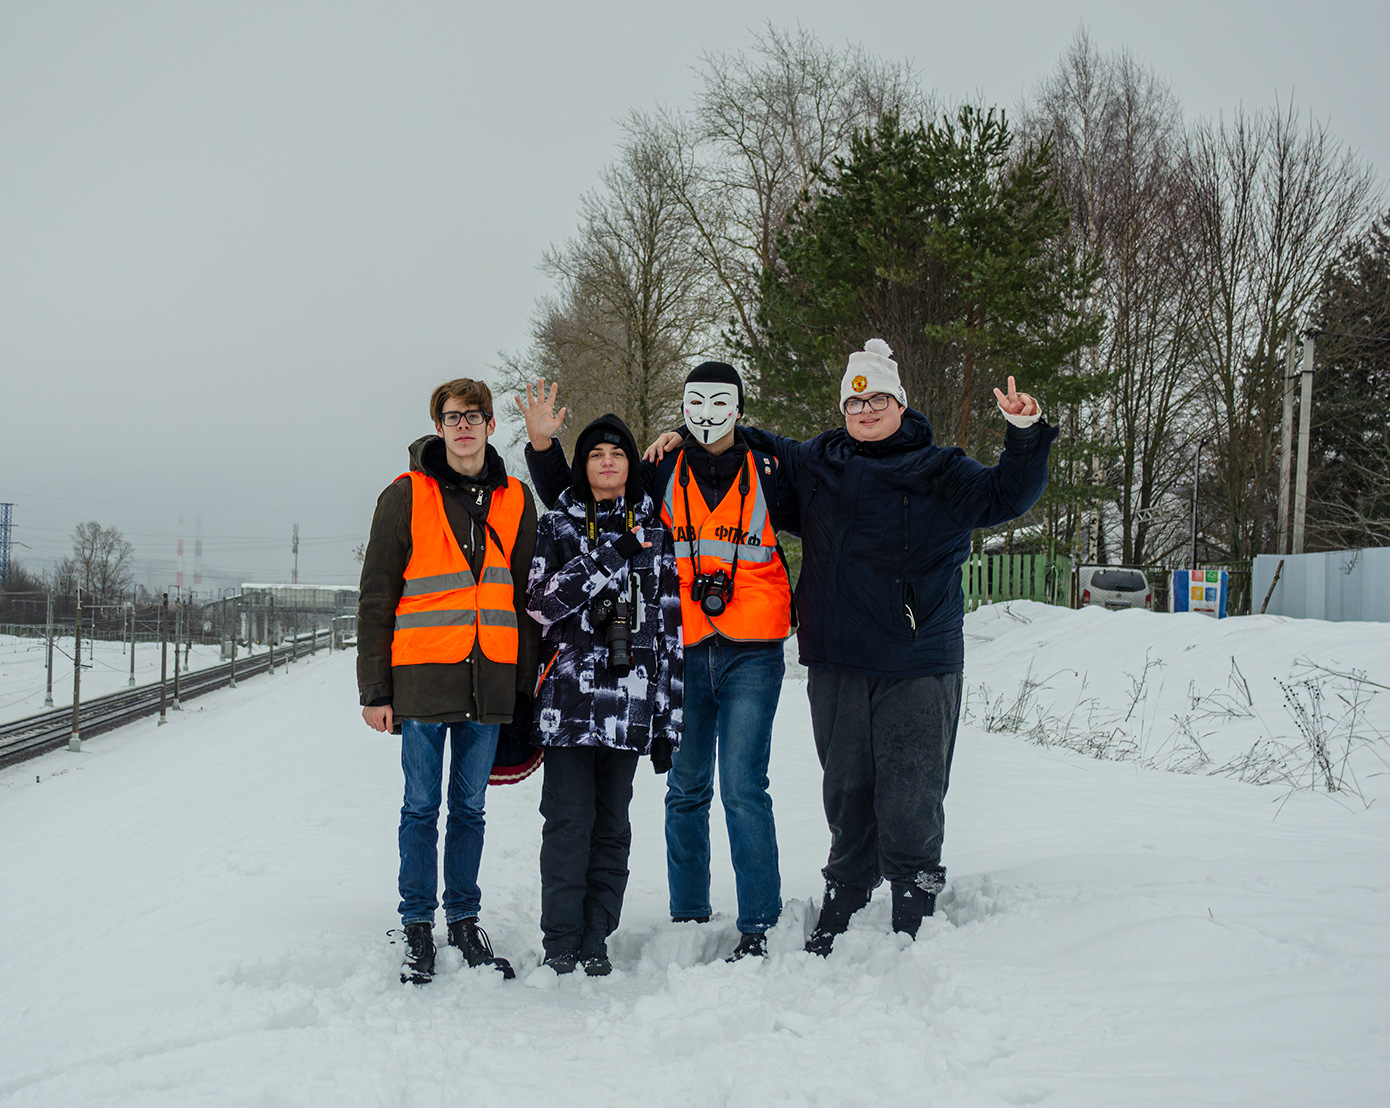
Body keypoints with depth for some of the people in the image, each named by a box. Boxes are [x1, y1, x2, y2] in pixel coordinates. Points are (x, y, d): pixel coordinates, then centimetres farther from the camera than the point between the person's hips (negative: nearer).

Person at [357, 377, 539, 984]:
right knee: (422, 808, 3)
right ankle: (418, 928, 12)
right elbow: (376, 597, -1)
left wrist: (530, 682, 9)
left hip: (489, 682, 3)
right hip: (422, 679, -3)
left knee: (470, 807, 11)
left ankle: (464, 920, 21)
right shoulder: (406, 496, 0)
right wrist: (374, 688, -5)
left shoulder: (515, 501, 10)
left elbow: (528, 594, 14)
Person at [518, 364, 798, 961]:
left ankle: (756, 924, -3)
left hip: (751, 653, -2)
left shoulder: (766, 473, 6)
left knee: (743, 788, -8)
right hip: (683, 649, 2)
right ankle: (688, 913, 20)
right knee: (686, 788, 9)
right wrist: (544, 446, 0)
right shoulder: (661, 476, 9)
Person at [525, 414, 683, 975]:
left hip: (630, 699, 2)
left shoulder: (654, 530, 11)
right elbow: (541, 603, -6)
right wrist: (605, 558, -16)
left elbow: (670, 626, 10)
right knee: (569, 819, -5)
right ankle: (560, 941, 5)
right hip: (568, 696, -2)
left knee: (612, 823, 5)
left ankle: (596, 939, 13)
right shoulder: (556, 525, 7)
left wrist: (670, 716, 6)